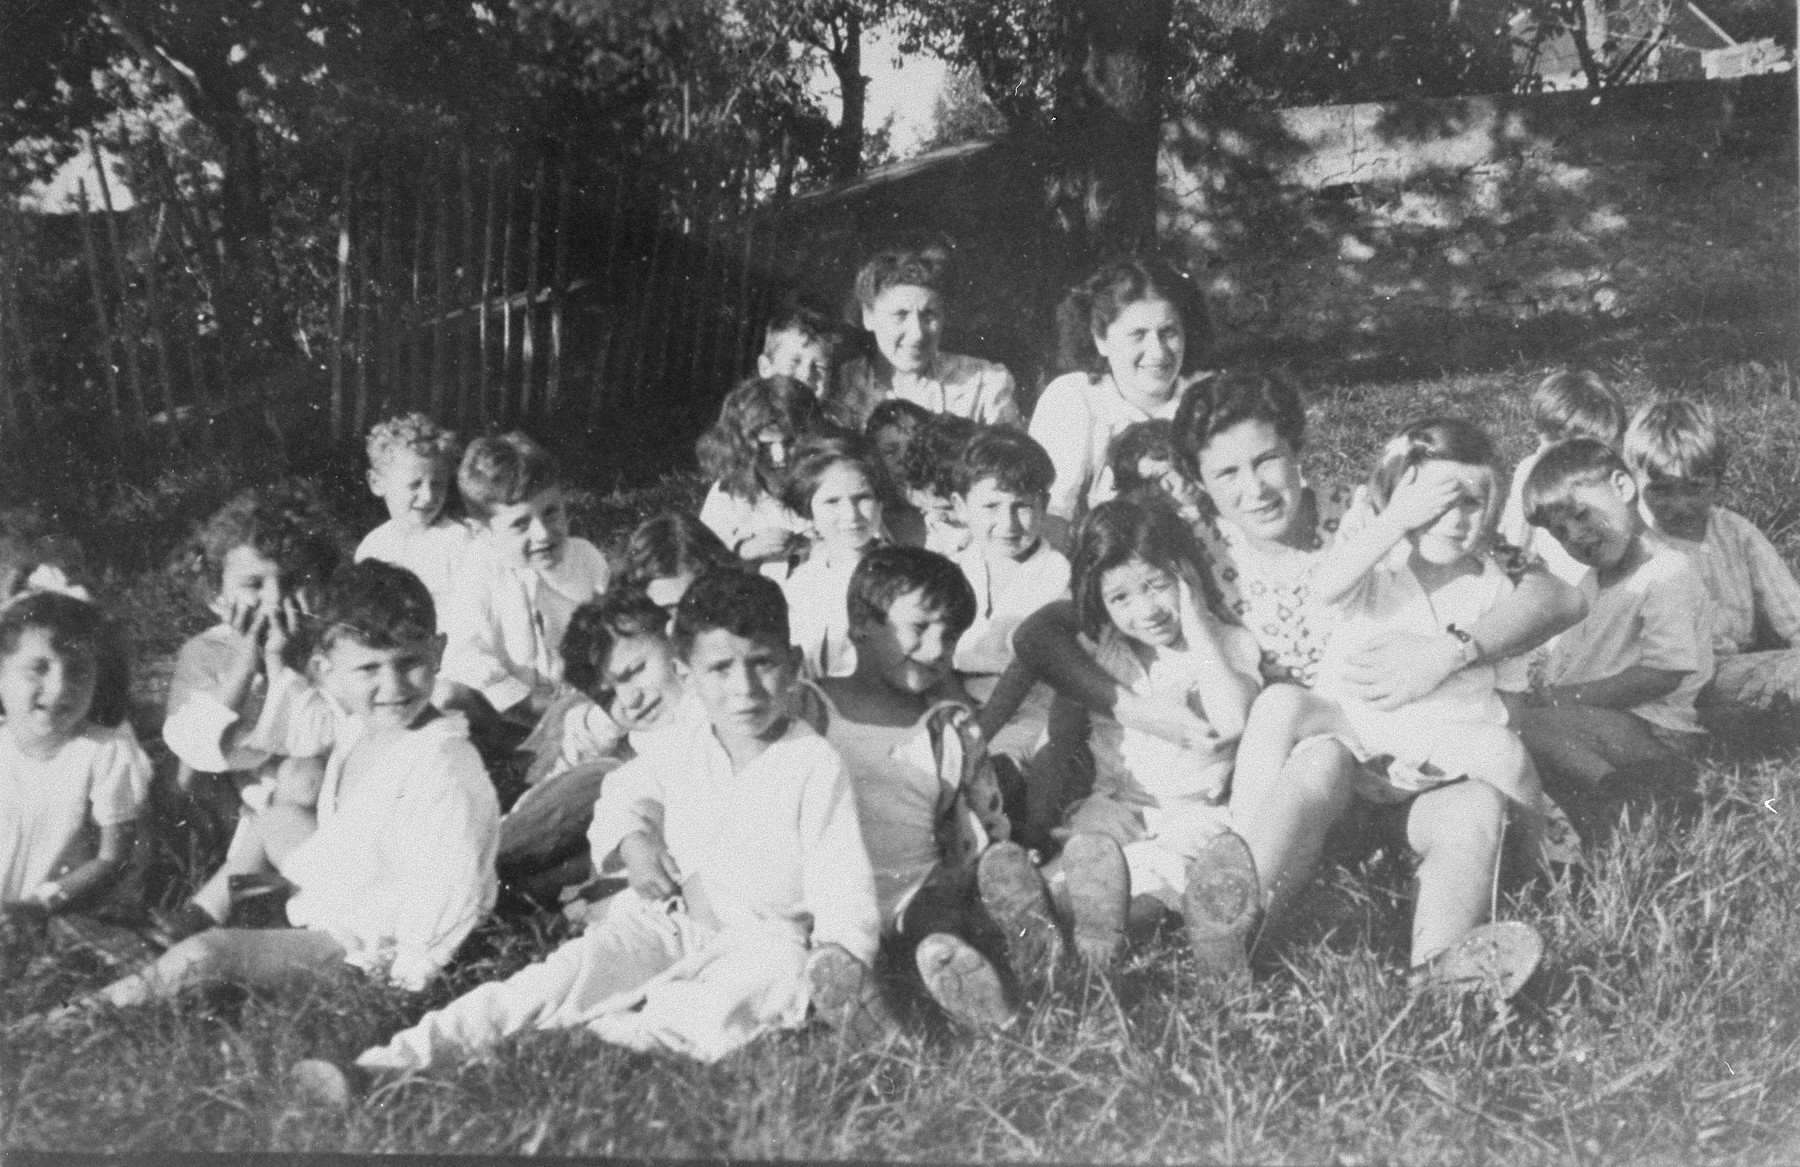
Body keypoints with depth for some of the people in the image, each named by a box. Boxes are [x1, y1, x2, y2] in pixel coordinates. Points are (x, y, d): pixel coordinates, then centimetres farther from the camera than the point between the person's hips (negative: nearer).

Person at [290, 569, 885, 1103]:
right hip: (667, 917, 3)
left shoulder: (814, 764, -10)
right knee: (568, 973, -21)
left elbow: (841, 877, -11)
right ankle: (385, 1066, -31)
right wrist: (631, 839, 2)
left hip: (763, 934, -3)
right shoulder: (685, 750, 6)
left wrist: (842, 949, -30)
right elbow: (625, 789, 25)